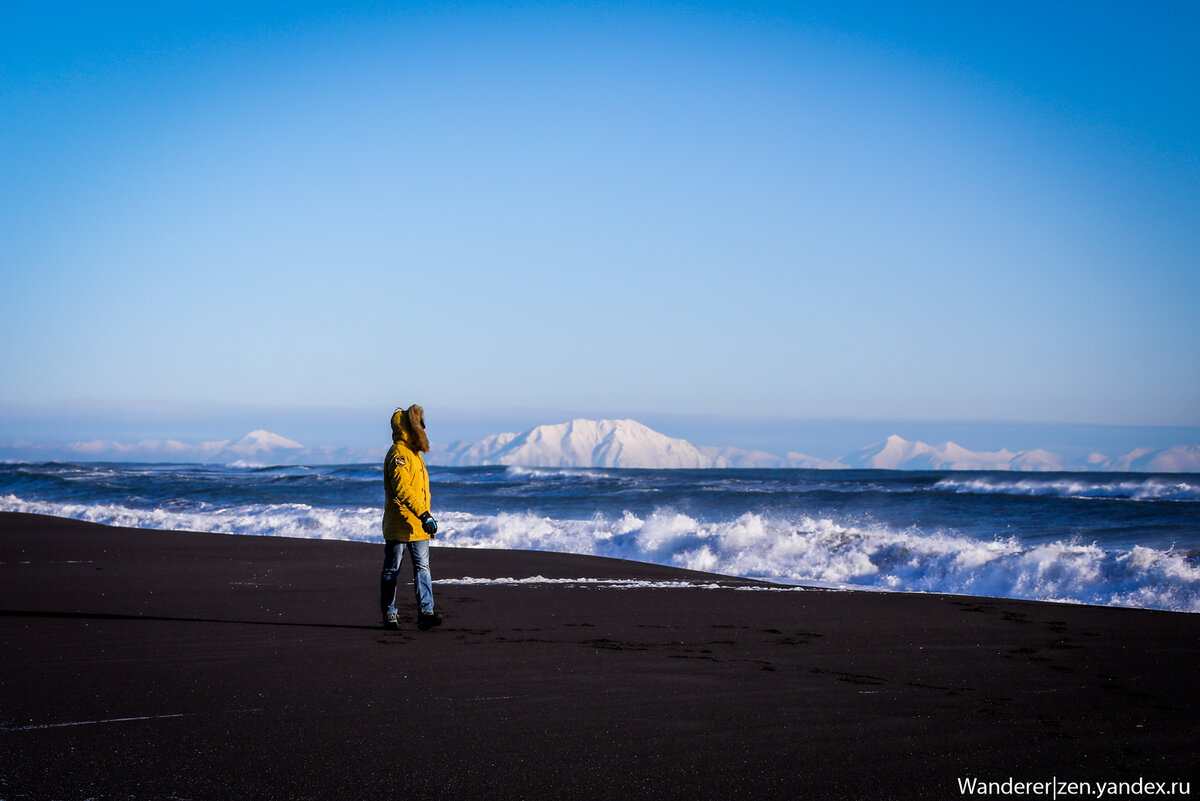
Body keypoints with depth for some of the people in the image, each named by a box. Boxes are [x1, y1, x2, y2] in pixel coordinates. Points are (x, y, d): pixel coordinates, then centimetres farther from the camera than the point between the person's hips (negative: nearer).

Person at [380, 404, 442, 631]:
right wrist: (424, 515, -31)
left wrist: (427, 517, 25)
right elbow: (402, 489, -25)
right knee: (391, 570, 3)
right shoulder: (397, 454, -14)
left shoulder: (414, 453, 17)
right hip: (398, 526, -8)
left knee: (422, 567, -2)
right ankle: (389, 615, 11)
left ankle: (425, 612, -8)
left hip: (418, 527, 9)